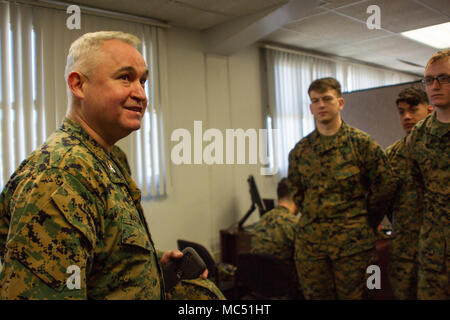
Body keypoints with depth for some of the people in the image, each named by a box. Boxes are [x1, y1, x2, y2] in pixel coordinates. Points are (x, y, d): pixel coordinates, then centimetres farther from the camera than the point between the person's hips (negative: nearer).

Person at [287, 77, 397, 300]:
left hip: (353, 242, -3)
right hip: (310, 242, 3)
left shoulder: (361, 143, -3)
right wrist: (316, 221, 13)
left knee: (354, 295, 6)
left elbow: (385, 187, 2)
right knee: (315, 295, 11)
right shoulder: (300, 151, 7)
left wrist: (364, 224, 7)